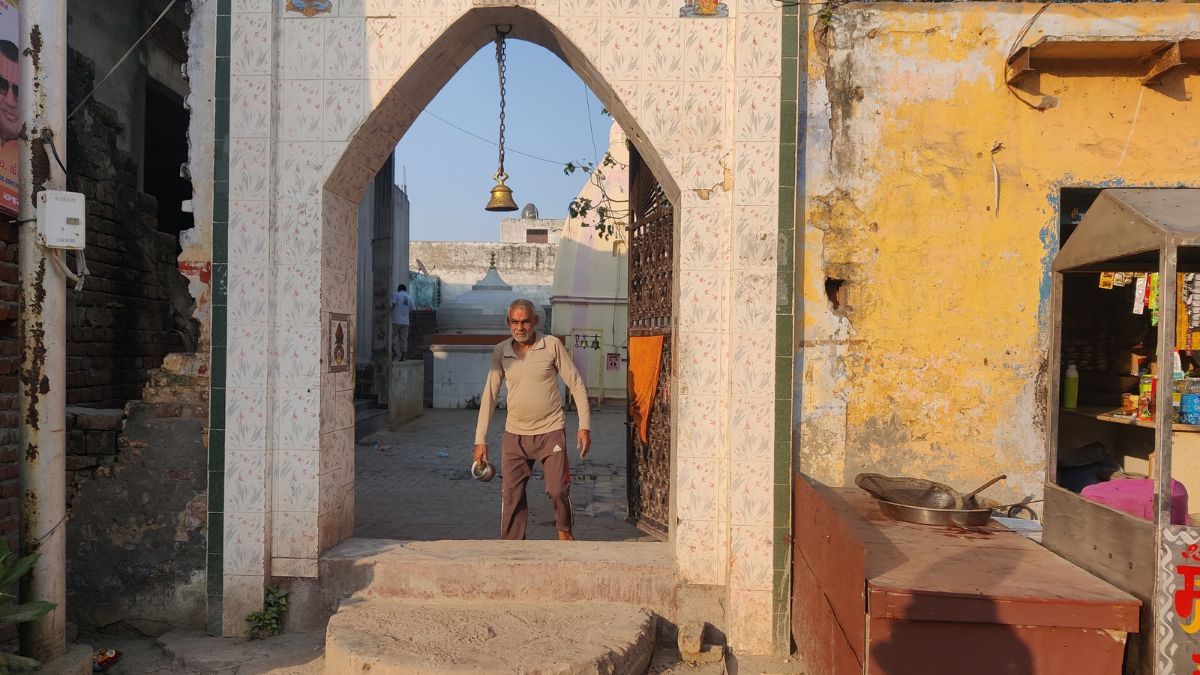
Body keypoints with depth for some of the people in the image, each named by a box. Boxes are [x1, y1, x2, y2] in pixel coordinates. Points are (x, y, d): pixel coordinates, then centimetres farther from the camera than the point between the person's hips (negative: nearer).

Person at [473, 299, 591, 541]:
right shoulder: (500, 352, 0)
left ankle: (564, 530, 28)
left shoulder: (552, 345, -7)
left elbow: (576, 385, -3)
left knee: (558, 491, -2)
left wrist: (584, 426, -9)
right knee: (511, 494, 3)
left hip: (551, 431, -2)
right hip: (514, 434, 2)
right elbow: (489, 395, 3)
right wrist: (480, 439, -1)